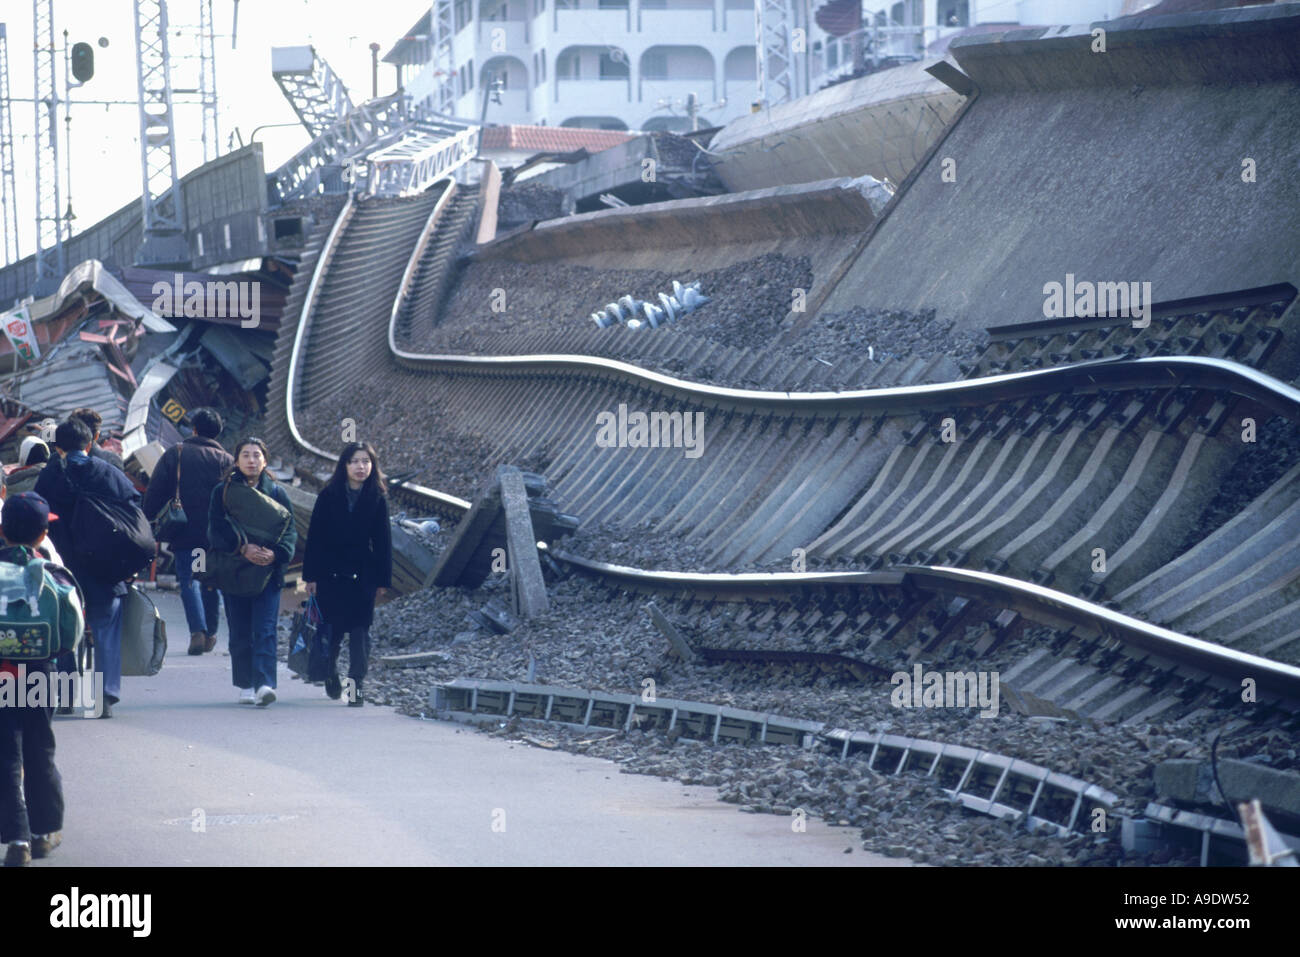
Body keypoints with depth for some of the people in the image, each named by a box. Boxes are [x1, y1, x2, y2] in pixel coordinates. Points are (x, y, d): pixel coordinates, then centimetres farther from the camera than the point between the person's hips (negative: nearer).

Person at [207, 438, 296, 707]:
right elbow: (216, 531, -4)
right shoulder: (222, 492, 6)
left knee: (265, 630, -12)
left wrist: (275, 553, -17)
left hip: (268, 572, -1)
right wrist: (243, 548, -20)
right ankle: (245, 686, 13)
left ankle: (264, 684, -22)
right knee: (240, 634, 4)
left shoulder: (277, 493, 8)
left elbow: (290, 531, 2)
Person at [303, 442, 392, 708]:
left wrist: (383, 579, 1)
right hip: (330, 573, 0)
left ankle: (356, 685, -3)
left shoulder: (377, 499, 2)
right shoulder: (328, 496, -1)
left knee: (360, 630, -5)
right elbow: (315, 536, 1)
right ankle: (330, 674, 31)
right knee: (332, 630, 6)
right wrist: (311, 576, -3)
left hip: (363, 575, 0)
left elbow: (383, 541, 4)